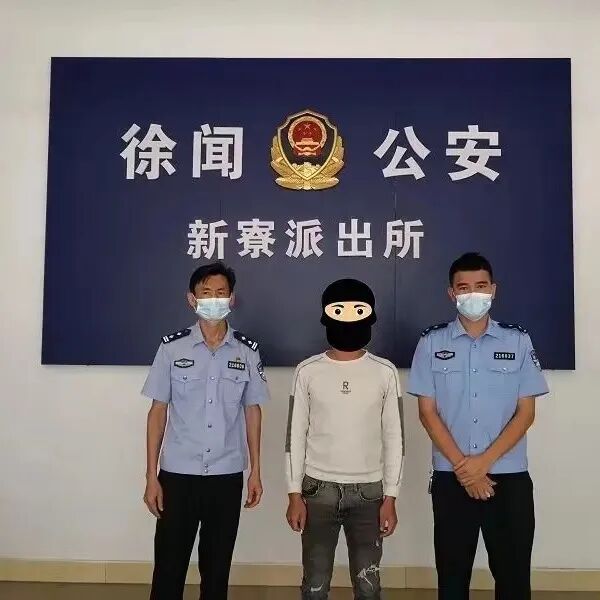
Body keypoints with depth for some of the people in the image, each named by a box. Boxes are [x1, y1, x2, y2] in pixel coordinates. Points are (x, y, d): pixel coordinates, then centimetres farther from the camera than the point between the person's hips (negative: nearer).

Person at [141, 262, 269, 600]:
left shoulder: (248, 351, 0)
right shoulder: (172, 348, -4)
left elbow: (252, 412, 6)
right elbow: (158, 412, -1)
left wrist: (256, 472, 5)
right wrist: (151, 477, -3)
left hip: (227, 475, 1)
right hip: (177, 474, -1)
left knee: (217, 566, 14)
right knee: (169, 566, 7)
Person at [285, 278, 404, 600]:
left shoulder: (385, 372, -1)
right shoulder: (308, 371, -2)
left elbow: (394, 438, 2)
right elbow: (296, 435, 1)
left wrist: (390, 497, -1)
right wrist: (295, 494, -2)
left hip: (368, 491, 0)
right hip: (318, 489, 0)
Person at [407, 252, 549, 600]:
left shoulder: (518, 341, 1)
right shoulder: (432, 343, 0)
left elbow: (526, 412, -2)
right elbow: (427, 412, -2)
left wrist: (483, 462, -11)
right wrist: (463, 466, -10)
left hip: (510, 476, 0)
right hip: (451, 477, 0)